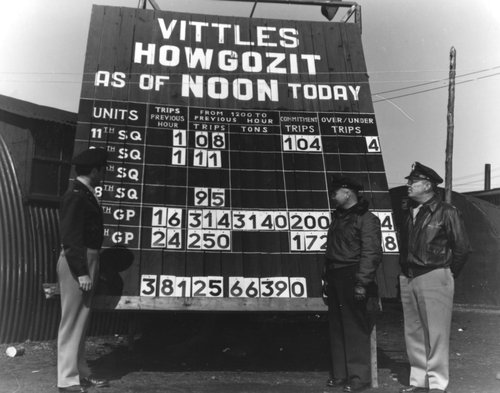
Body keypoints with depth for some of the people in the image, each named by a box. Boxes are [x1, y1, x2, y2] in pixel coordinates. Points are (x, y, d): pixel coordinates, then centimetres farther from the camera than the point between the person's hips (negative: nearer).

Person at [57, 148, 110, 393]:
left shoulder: (85, 194, 11)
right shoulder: (75, 196, -17)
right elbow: (70, 237, -21)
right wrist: (82, 272, -22)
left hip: (87, 261, 10)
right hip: (76, 263, -10)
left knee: (81, 321, 16)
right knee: (72, 321, -1)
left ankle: (80, 372, 28)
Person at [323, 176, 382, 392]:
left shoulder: (366, 218, -7)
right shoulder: (338, 217, 18)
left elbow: (371, 253, -14)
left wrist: (361, 283, -20)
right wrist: (327, 280, 16)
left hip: (351, 278, -8)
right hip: (335, 278, 8)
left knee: (355, 329, -4)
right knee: (336, 327, 11)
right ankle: (339, 374, 20)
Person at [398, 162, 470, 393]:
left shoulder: (446, 212, -7)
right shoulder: (410, 213, 13)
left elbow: (461, 247, -6)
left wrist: (448, 273, 0)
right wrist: (405, 272, 12)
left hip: (434, 277, -7)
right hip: (408, 279, 7)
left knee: (435, 333, -2)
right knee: (413, 332, 11)